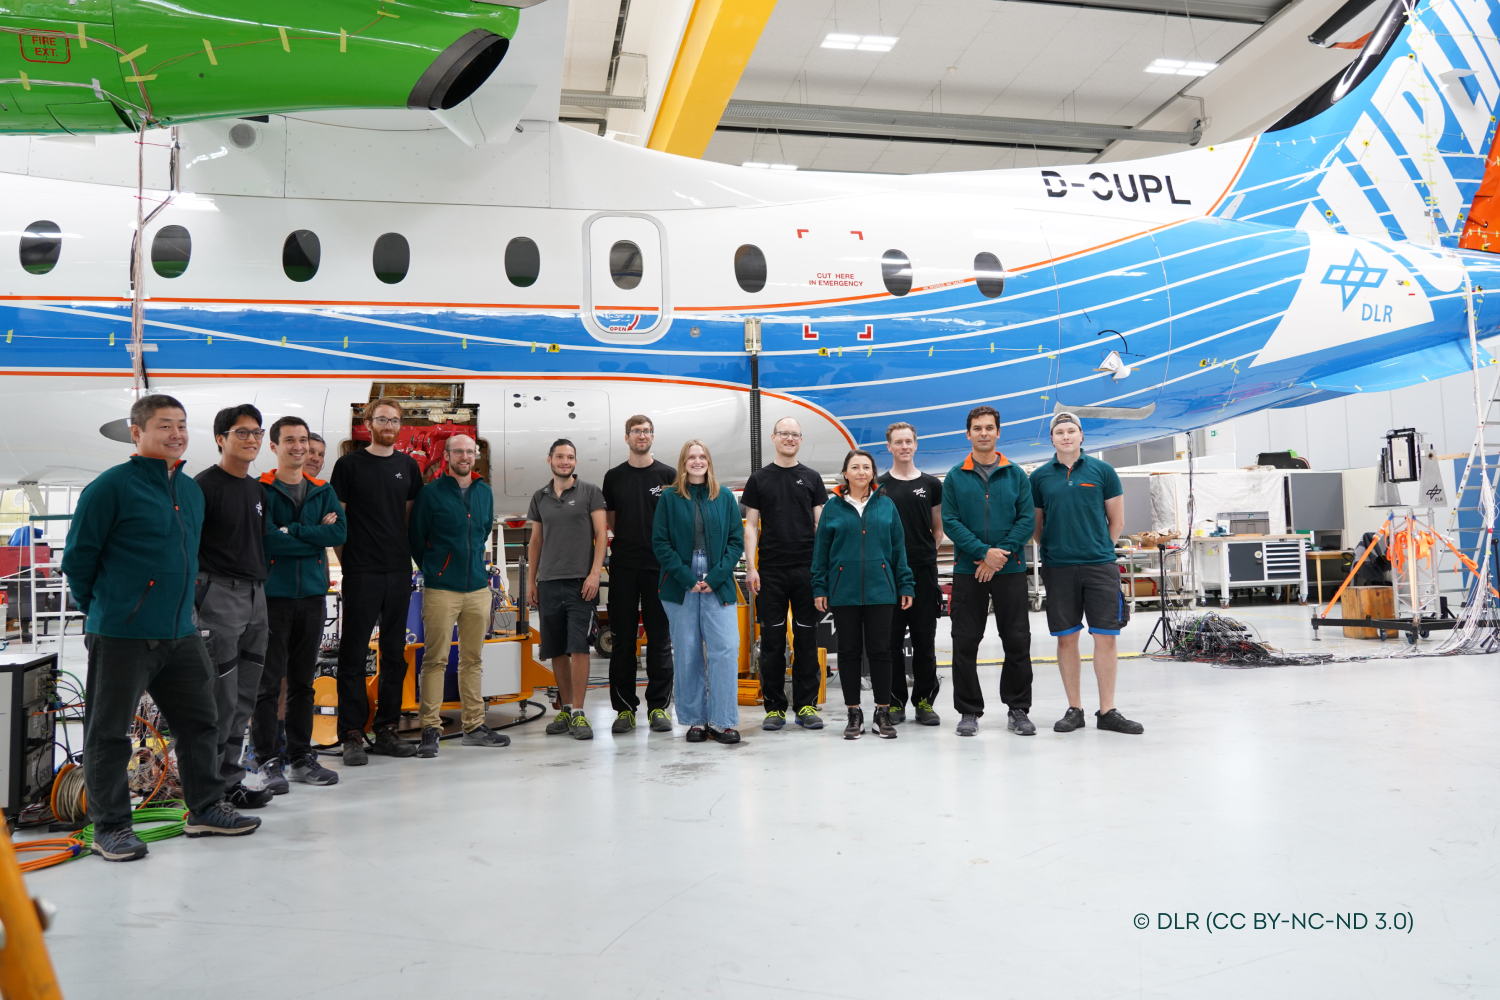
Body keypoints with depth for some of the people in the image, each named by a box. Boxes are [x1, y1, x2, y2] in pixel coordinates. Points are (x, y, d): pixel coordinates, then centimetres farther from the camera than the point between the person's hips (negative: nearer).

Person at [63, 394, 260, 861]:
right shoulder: (111, 486, -10)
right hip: (120, 636, -7)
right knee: (109, 732, 4)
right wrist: (101, 610, 4)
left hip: (181, 633, 7)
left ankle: (206, 809, 26)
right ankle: (110, 826, 17)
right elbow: (77, 557, -6)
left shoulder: (192, 490, 12)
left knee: (200, 720, 13)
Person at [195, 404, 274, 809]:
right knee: (221, 697, -6)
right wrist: (193, 599, -15)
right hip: (220, 595, -8)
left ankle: (230, 780, 20)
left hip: (256, 596, 8)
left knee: (244, 697, 11)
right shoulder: (205, 485, -7)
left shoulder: (257, 489, 17)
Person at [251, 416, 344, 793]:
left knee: (303, 681, 12)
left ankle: (301, 757, 20)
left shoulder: (323, 491, 11)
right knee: (269, 682, -2)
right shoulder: (260, 490, -2)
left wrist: (292, 531, -12)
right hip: (272, 595, -5)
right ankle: (269, 761, 6)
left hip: (312, 595, 5)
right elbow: (267, 540, -16)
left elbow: (339, 532, -5)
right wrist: (316, 536, -9)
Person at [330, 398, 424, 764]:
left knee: (395, 653, 9)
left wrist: (408, 555, 10)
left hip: (399, 572, 5)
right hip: (361, 572, -4)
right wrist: (345, 559, -4)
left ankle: (387, 730, 19)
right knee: (354, 653, -2)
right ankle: (352, 735, 4)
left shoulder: (409, 466, 11)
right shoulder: (349, 465, -1)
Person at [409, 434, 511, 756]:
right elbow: (416, 539, 4)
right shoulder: (431, 493, -3)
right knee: (435, 660, -4)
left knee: (473, 659, 9)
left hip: (478, 587, 5)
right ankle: (431, 730, 2)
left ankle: (475, 726, 16)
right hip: (441, 589, -4)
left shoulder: (485, 492, 12)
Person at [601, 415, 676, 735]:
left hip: (659, 565, -1)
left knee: (659, 638, 2)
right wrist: (630, 538, 0)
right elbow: (609, 521, 15)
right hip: (623, 567, 1)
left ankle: (658, 707, 9)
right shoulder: (614, 477, 10)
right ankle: (624, 707, 11)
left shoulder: (668, 475, 6)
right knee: (623, 639, 3)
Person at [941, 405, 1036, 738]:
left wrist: (1001, 554, -12)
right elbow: (950, 522, -3)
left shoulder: (1015, 474, 6)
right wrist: (984, 552, -14)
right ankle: (969, 711, 14)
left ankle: (1018, 709, 17)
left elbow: (1026, 519, 0)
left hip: (1011, 569, 0)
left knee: (1018, 641, 4)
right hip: (968, 570, 0)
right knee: (965, 642, 3)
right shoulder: (955, 477, 4)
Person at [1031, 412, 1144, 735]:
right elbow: (1036, 524, 13)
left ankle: (1107, 711, 10)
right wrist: (1054, 550, 6)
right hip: (1057, 568, 1)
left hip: (1100, 566, 0)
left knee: (1106, 636, 0)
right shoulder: (1040, 477, 6)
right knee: (1066, 638, 6)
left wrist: (1097, 549, 8)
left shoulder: (1102, 471, 4)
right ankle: (1074, 709, 16)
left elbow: (1116, 521, 9)